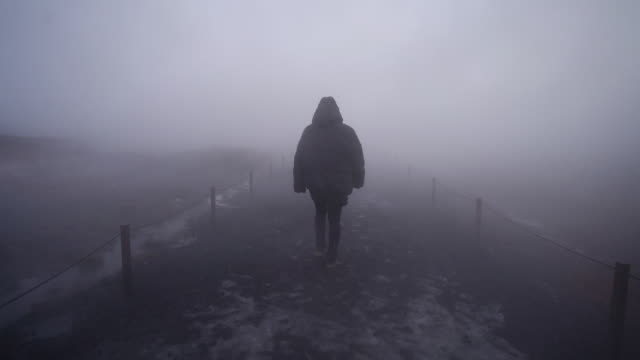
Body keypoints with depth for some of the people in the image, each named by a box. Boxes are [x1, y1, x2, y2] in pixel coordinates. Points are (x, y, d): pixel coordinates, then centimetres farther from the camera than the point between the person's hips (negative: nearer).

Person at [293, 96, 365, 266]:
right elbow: (358, 160, -3)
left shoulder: (308, 132, -2)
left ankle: (320, 247, 25)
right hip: (338, 186, -2)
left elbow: (298, 160, -1)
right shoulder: (347, 132, -8)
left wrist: (299, 184, 5)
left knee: (320, 212, 26)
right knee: (334, 218, 12)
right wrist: (358, 181, 10)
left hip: (315, 184, 2)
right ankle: (331, 258, 18)